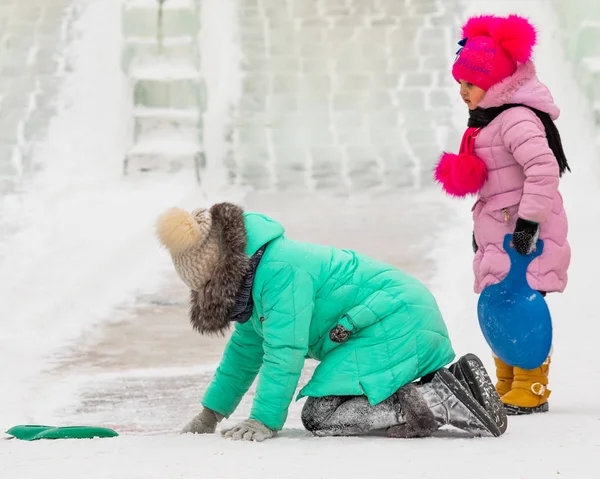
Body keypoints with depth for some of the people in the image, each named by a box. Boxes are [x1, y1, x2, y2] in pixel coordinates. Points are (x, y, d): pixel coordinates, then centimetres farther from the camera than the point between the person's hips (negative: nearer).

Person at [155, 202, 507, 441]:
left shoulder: (282, 271, -18)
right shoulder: (258, 268, 17)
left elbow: (284, 351, -20)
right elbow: (246, 350, 27)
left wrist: (264, 421, -18)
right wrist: (210, 414, 25)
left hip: (393, 329, -11)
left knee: (320, 417, -18)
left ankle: (440, 402, -22)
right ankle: (454, 381, 4)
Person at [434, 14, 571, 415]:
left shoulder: (518, 119, -17)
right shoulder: (489, 119, 16)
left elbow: (543, 170, -27)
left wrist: (529, 220, -28)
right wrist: (481, 227, 25)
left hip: (524, 234, -11)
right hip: (498, 234, 11)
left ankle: (531, 389, -4)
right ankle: (507, 387, 21)